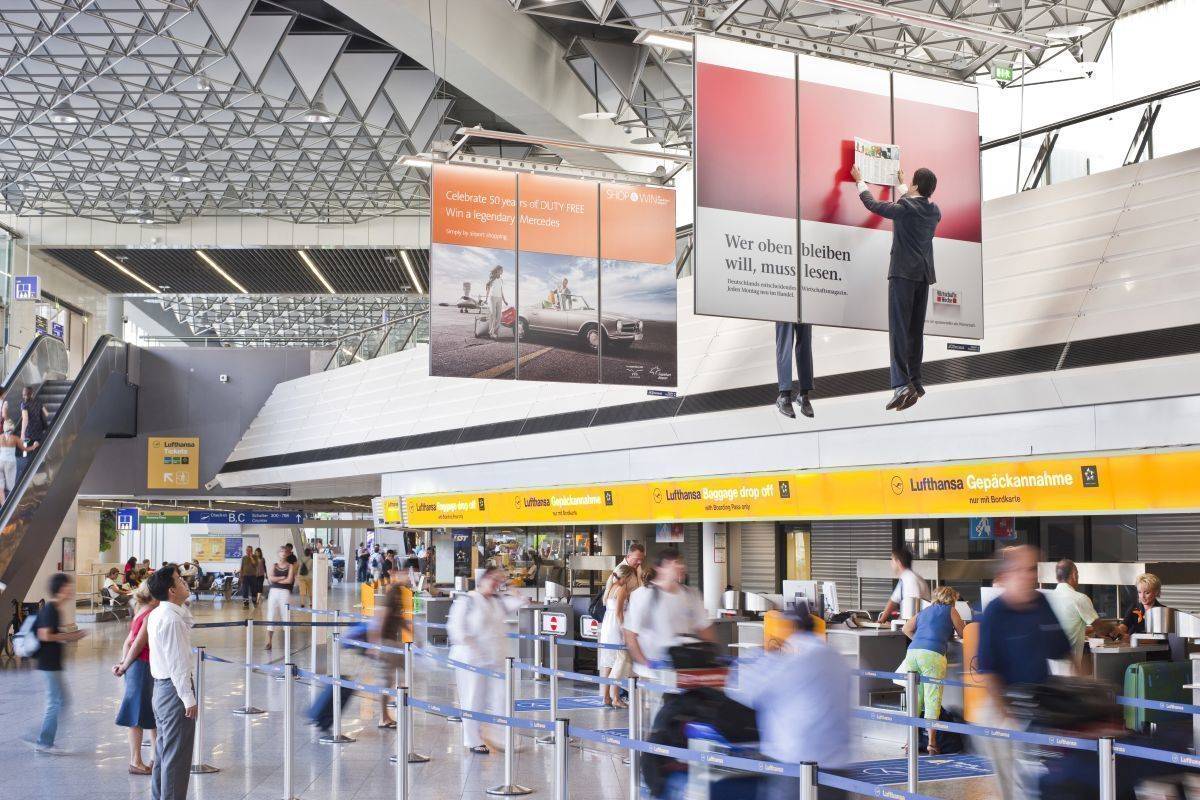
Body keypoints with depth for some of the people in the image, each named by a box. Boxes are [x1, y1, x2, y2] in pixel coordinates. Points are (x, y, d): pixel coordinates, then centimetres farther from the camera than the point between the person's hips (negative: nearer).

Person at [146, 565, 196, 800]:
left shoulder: (157, 614, 9)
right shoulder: (171, 619, -21)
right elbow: (178, 662, -22)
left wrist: (183, 605, 15)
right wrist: (189, 698, -20)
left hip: (161, 687, 10)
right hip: (175, 689, -10)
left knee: (163, 752, 19)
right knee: (177, 756, -3)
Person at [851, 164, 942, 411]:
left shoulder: (904, 207, -9)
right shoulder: (934, 210, 10)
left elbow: (873, 204, 5)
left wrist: (860, 181, 20)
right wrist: (901, 186, 47)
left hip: (903, 273, -6)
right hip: (924, 275, 7)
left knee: (899, 328, -12)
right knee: (916, 330, 13)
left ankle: (902, 385, -22)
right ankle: (915, 382, 16)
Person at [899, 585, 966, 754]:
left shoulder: (924, 612, 29)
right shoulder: (950, 610, 16)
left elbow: (906, 629, 29)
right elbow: (963, 633, 22)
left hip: (912, 652, 5)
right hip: (932, 655, -5)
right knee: (932, 699, -1)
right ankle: (932, 742, -3)